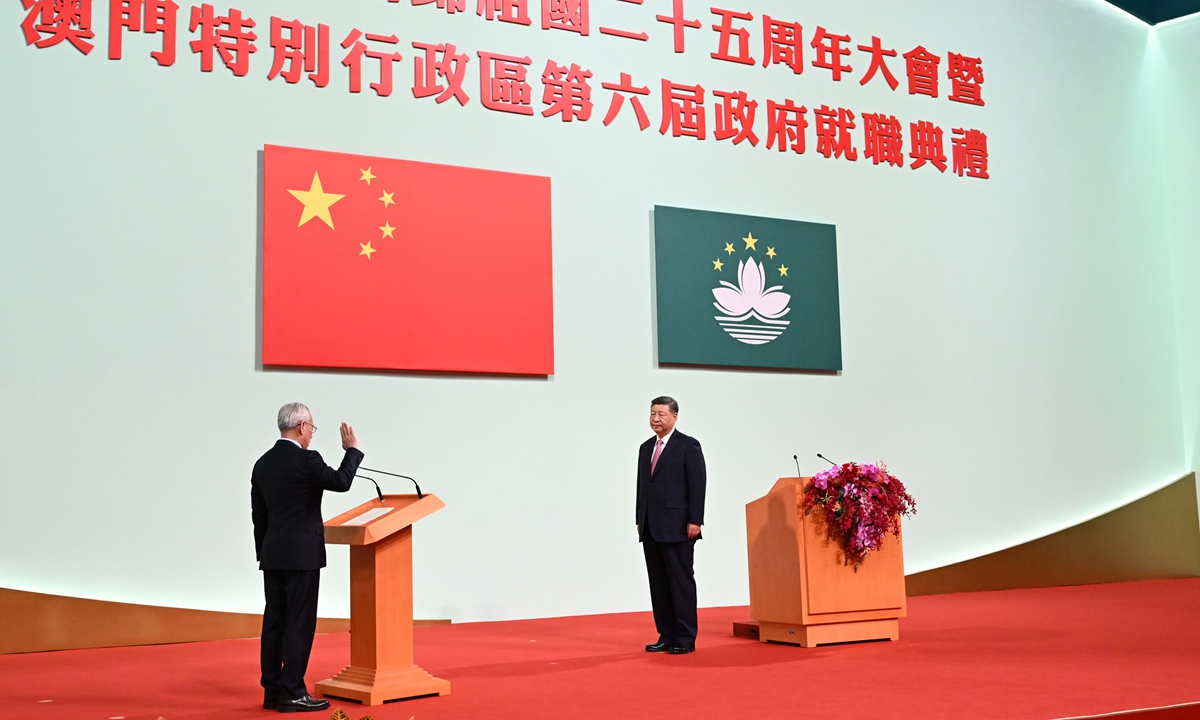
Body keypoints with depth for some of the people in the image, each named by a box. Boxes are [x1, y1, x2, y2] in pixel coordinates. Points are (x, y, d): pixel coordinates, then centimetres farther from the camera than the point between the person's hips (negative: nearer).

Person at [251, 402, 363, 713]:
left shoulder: (263, 463, 10)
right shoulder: (307, 460, -14)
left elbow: (258, 516, 14)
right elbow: (341, 482, -6)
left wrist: (263, 555, 20)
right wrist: (352, 449, 6)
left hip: (273, 554, 8)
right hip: (302, 555, -8)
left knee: (274, 621, 9)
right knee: (299, 623, -4)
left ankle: (272, 691, 12)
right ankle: (292, 693, -3)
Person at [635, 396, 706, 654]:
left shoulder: (688, 446, -3)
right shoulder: (646, 448, 16)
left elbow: (697, 485, -8)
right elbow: (641, 486, 17)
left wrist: (694, 521, -14)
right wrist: (640, 520, 11)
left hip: (677, 527, -6)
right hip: (651, 527, 7)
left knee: (681, 581, -2)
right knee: (658, 583, 7)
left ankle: (685, 638, 3)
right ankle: (666, 636, 13)